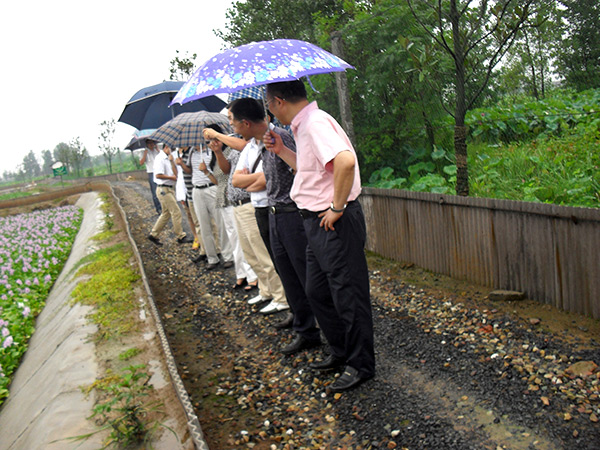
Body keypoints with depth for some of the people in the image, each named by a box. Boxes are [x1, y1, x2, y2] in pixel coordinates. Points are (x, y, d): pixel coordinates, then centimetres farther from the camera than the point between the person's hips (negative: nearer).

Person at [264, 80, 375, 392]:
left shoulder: (315, 122, -17)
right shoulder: (304, 126, 15)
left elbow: (345, 161, -34)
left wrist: (337, 208, -25)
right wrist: (281, 151, 17)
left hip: (335, 224, -11)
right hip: (317, 223, 11)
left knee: (348, 295, 2)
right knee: (317, 292, 19)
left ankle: (360, 365, 17)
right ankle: (341, 352, 35)